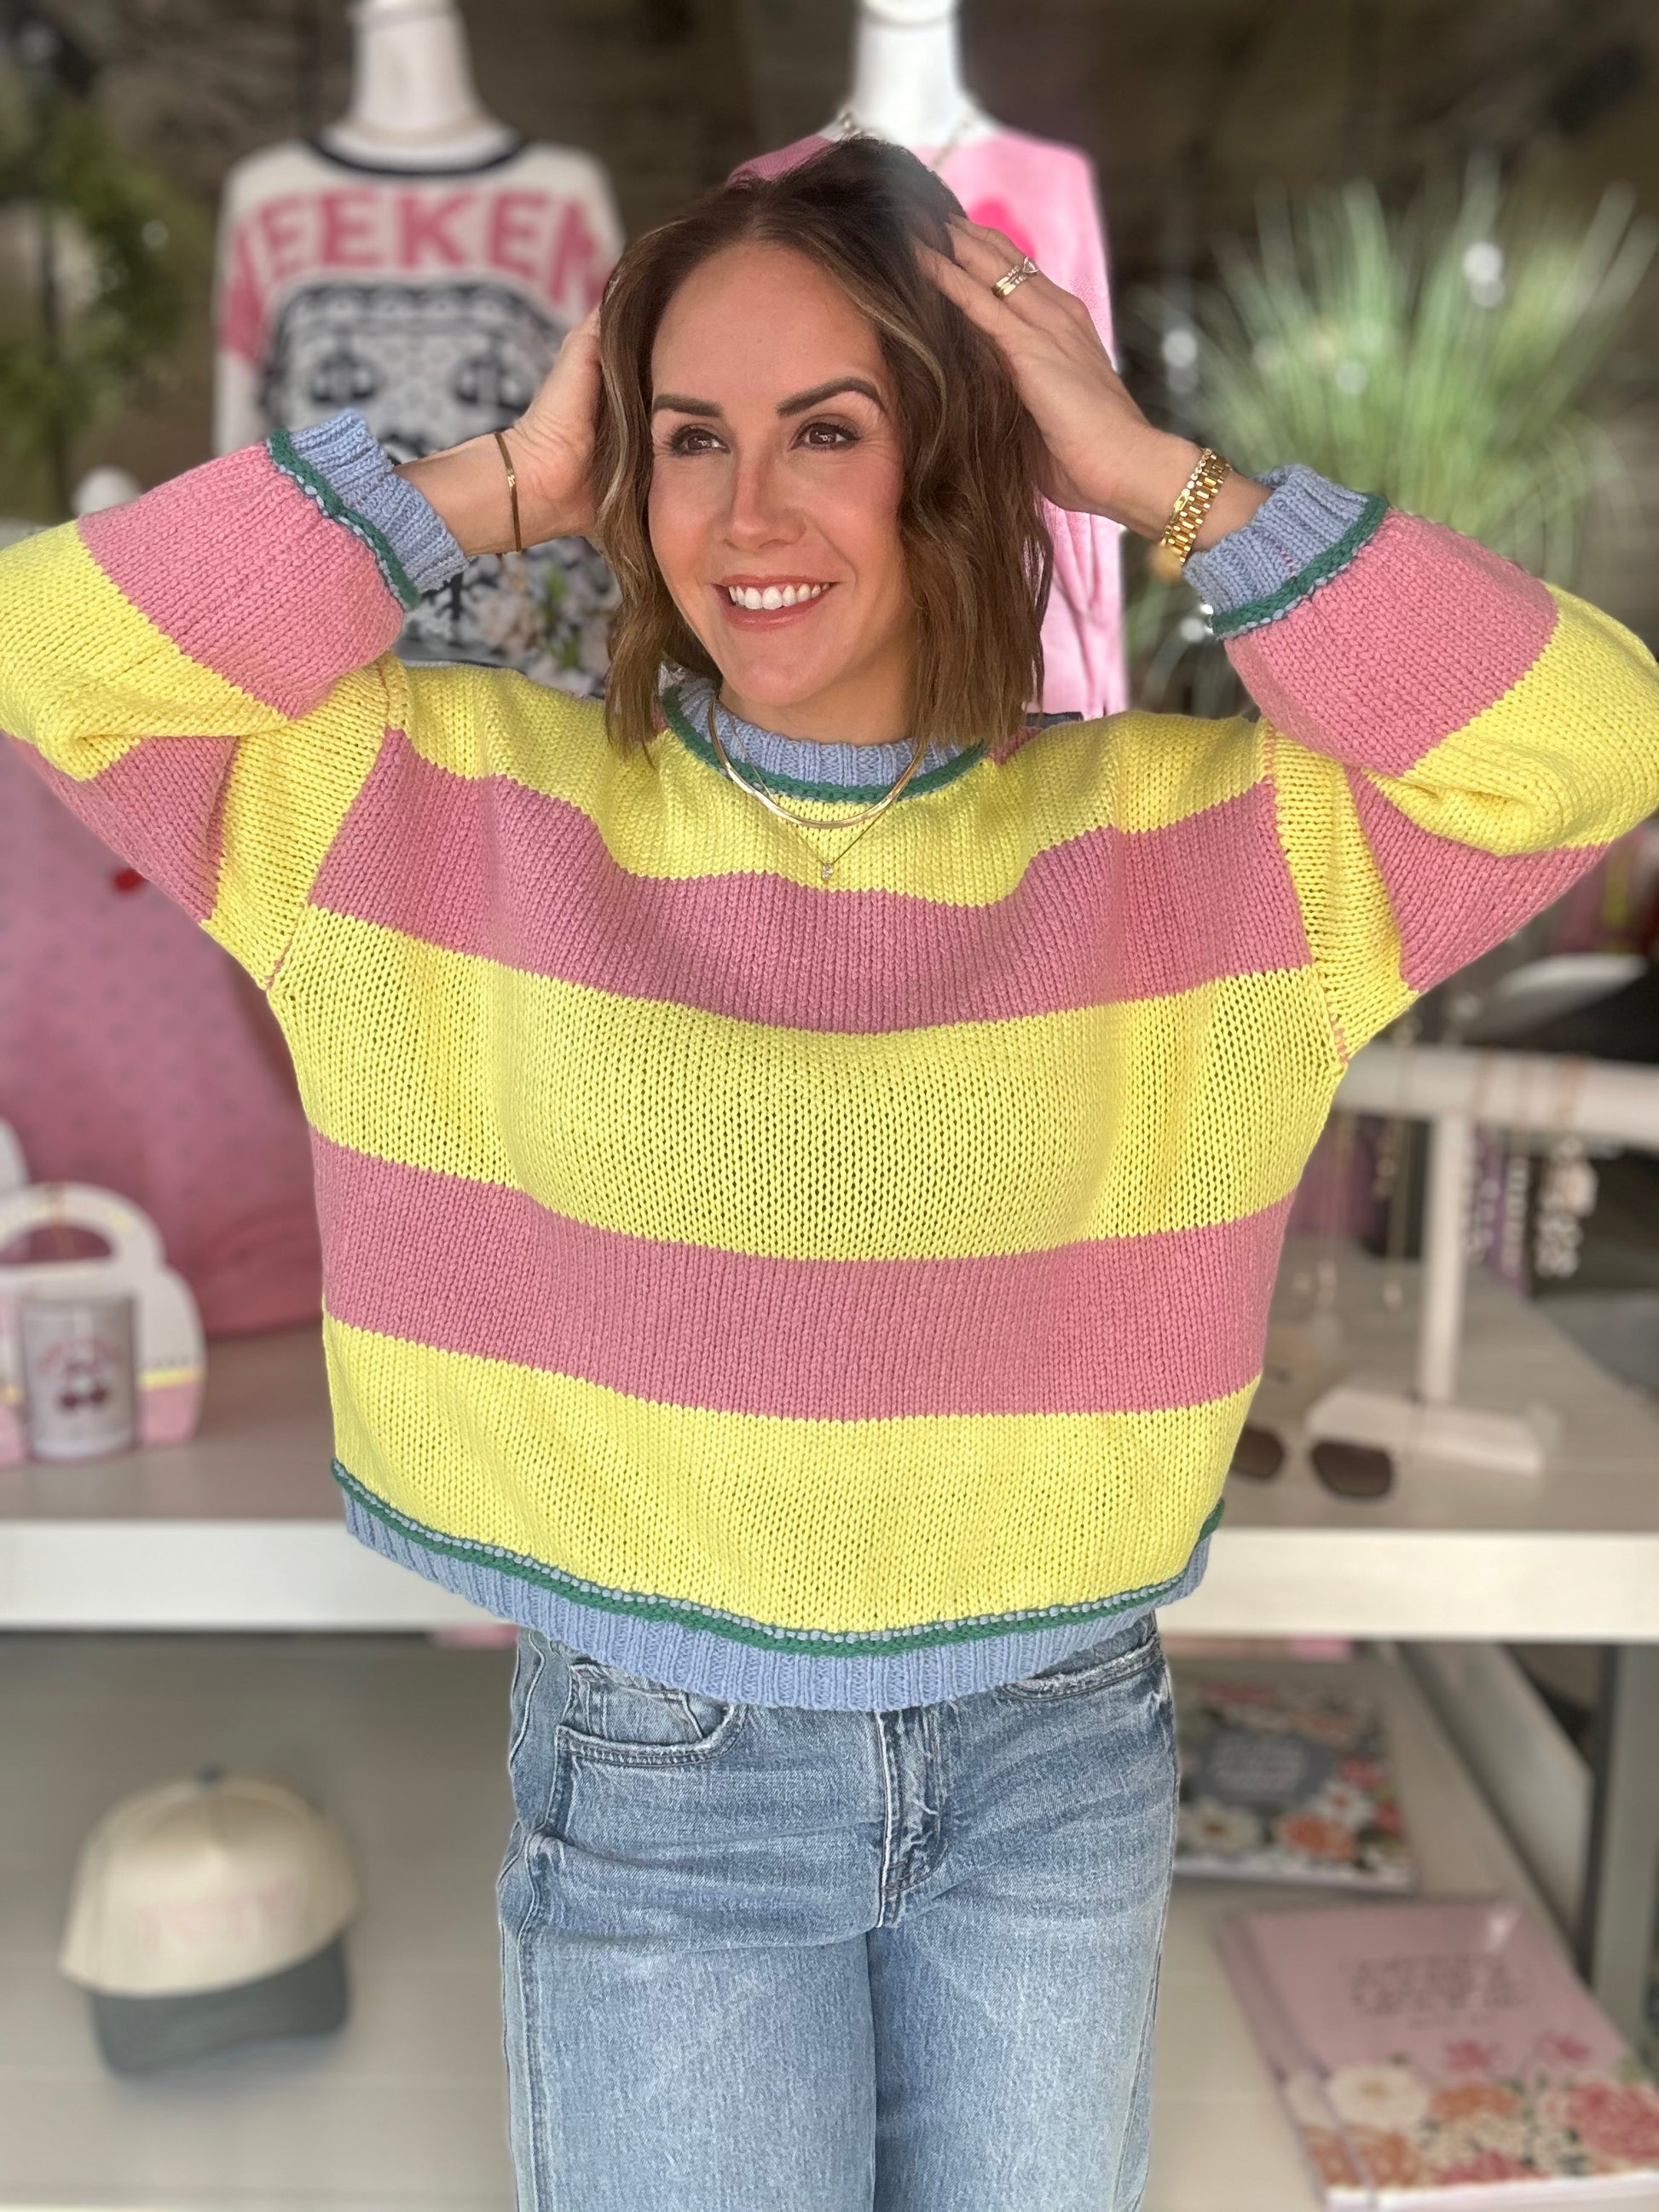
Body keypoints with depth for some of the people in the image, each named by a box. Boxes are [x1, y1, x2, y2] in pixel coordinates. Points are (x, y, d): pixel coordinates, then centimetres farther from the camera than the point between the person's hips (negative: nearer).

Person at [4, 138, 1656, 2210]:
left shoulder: (1179, 832, -7)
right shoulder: (479, 802, -7)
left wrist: (1164, 481, -15)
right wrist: (491, 486, -12)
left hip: (1060, 1750, 2)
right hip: (651, 1765, -1)